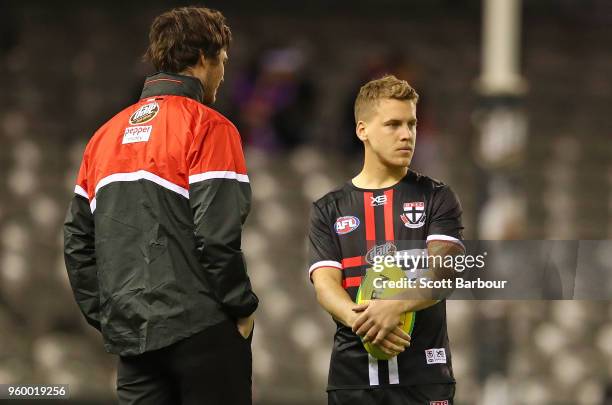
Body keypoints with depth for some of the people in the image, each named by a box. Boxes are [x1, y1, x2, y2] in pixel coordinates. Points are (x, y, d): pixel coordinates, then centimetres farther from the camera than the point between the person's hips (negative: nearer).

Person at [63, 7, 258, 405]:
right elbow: (218, 234, -16)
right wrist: (243, 308, -5)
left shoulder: (107, 134, 14)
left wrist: (105, 317, 17)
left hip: (130, 336, 6)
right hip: (199, 327, -6)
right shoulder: (207, 126, -6)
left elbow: (77, 240, 13)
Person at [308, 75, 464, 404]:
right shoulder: (329, 210, 11)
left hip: (424, 374, -1)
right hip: (352, 374, 1)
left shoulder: (436, 198, 7)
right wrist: (362, 321, -22)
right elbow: (325, 284, -1)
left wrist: (396, 306, -26)